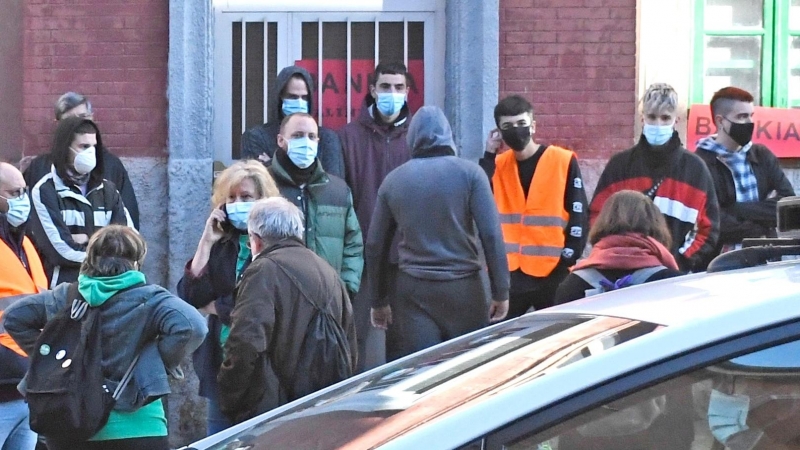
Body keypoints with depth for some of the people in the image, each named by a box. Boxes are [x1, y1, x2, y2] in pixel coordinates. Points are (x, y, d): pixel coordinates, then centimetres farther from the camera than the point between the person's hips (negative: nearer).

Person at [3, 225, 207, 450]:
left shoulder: (64, 297, 7)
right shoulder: (147, 299, -8)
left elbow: (14, 317, 14)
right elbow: (191, 326, -23)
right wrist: (164, 364, -7)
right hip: (133, 429, -4)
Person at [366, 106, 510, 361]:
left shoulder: (393, 180, 7)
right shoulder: (468, 173, -1)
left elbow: (375, 245, 11)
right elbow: (491, 235, -8)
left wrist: (378, 301, 20)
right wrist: (500, 291, -3)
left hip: (413, 291, 2)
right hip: (463, 288, -1)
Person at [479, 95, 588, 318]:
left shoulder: (563, 161, -2)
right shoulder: (498, 165, 10)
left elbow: (578, 214, -3)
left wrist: (567, 259, -10)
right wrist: (489, 155, -6)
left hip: (551, 273, -3)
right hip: (508, 273, 3)